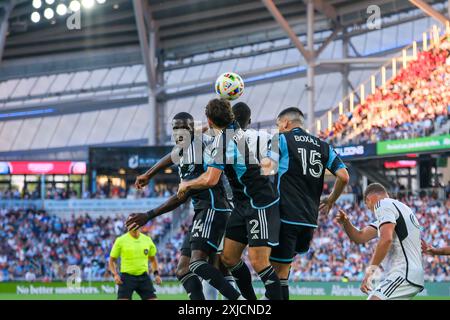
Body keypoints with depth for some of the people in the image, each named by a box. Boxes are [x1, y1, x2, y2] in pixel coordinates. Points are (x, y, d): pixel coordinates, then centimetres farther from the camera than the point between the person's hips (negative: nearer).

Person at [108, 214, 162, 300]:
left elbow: (153, 259, 21)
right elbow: (112, 260, 4)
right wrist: (115, 275, -12)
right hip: (127, 276, -3)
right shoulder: (121, 240, -3)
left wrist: (156, 274, 6)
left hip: (143, 277, 3)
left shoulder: (147, 240, 7)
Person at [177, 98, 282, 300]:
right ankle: (250, 299, 15)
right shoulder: (237, 129, 8)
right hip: (244, 205, 10)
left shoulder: (222, 141, -18)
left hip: (260, 205, -10)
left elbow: (210, 180, -24)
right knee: (228, 257, 8)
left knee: (258, 261, -16)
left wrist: (186, 185, -7)